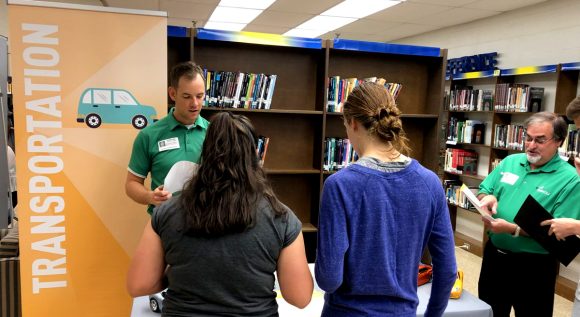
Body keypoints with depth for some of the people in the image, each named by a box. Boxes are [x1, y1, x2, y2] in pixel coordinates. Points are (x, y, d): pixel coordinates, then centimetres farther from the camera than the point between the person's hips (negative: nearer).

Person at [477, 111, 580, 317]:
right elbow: (483, 191, 10)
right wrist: (487, 198, -14)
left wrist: (513, 229, -28)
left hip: (534, 267, -5)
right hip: (493, 255, 5)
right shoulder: (510, 162, 3)